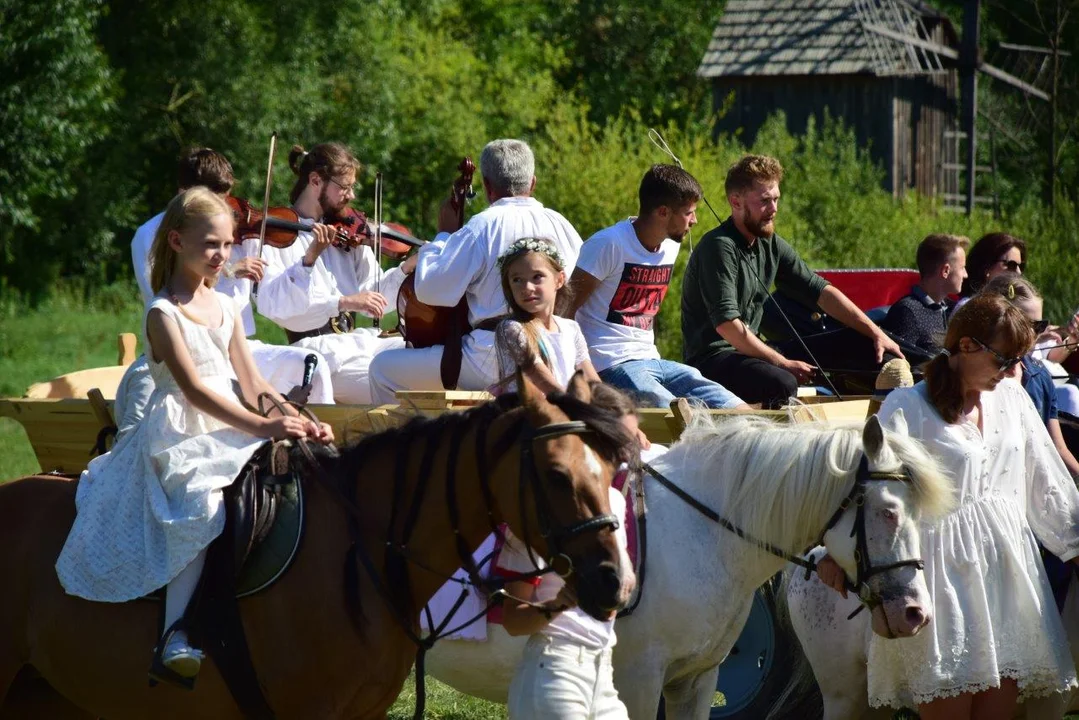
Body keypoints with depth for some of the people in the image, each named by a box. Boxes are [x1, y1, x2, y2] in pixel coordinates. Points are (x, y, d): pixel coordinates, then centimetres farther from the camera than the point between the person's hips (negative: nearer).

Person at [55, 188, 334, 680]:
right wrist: (261, 426, -27)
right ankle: (175, 633, -37)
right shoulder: (164, 314, -7)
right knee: (202, 505, -34)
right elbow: (193, 388, -18)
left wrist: (302, 424, -4)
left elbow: (252, 386, 13)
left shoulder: (224, 308, 15)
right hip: (179, 439, -8)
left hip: (229, 432, 8)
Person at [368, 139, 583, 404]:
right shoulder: (560, 224, 6)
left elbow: (430, 290, -12)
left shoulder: (483, 226, -11)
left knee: (383, 368, 4)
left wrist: (443, 236, 4)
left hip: (492, 362, -7)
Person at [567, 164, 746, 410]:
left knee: (740, 412, -9)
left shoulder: (670, 247, 13)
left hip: (652, 361, 8)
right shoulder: (609, 245, -10)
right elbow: (566, 308, -10)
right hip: (611, 367, -8)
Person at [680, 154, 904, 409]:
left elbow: (820, 291, 13)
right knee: (782, 384, -38)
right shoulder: (719, 247, -16)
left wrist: (876, 334, 5)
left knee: (853, 345, 4)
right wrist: (784, 363, -22)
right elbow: (727, 324, -24)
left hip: (751, 351, 9)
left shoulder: (770, 244, 11)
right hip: (712, 359, -9)